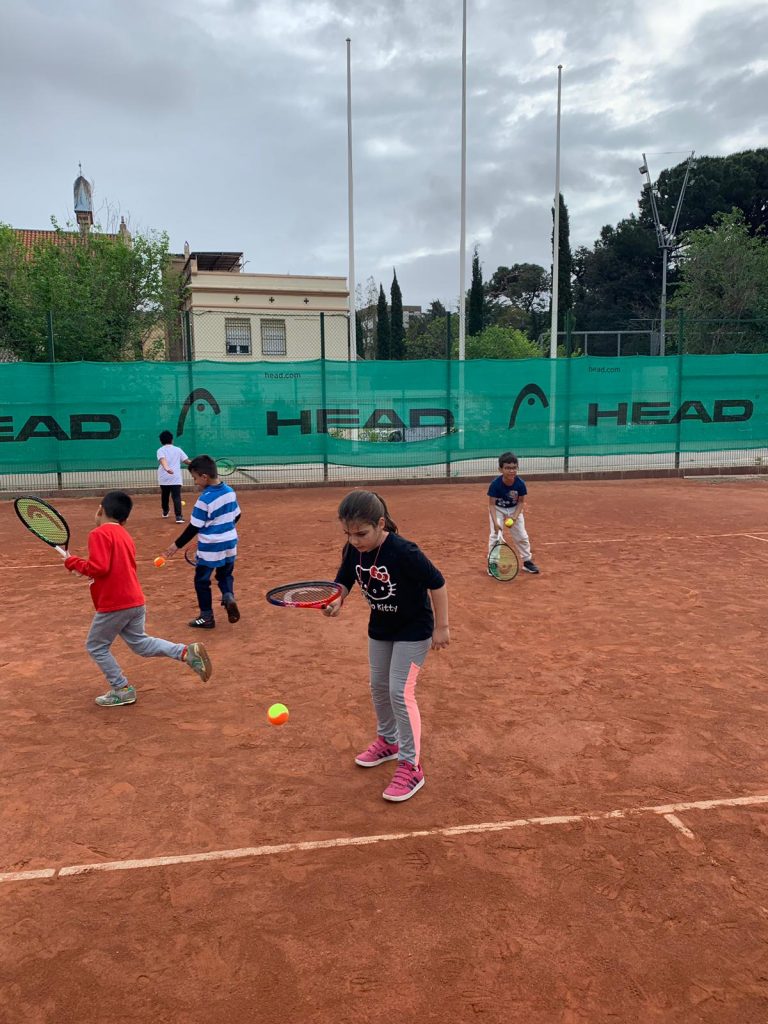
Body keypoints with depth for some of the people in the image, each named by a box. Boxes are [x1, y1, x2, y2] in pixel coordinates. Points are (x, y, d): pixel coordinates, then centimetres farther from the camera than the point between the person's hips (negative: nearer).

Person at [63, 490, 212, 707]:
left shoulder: (99, 534, -12)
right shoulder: (124, 534, 16)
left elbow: (99, 568, -22)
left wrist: (75, 563, -7)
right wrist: (86, 568, 19)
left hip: (114, 605, -8)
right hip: (135, 600, 8)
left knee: (96, 647, 12)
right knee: (140, 643, 19)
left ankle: (122, 690, 16)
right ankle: (187, 652, 3)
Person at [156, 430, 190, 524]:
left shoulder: (160, 450, 2)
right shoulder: (178, 449, 7)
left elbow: (162, 460, -19)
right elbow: (186, 461, 3)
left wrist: (166, 468, -38)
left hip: (164, 478, 1)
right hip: (175, 478, -1)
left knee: (164, 496, 21)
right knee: (176, 497, -8)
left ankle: (165, 512, 39)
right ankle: (178, 516, -22)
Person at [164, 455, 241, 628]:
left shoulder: (204, 499, -20)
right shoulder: (230, 491, -1)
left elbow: (194, 528, -15)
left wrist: (177, 545, -5)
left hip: (210, 548, -6)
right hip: (229, 543, 6)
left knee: (202, 581, 10)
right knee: (225, 575, 23)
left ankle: (206, 617, 16)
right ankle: (229, 597, -6)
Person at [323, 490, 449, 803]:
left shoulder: (404, 552, -32)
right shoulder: (353, 550, -14)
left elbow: (437, 583, -24)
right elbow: (344, 580, 0)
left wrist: (441, 627, -19)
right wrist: (337, 601, -23)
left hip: (413, 630, -7)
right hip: (380, 628, 7)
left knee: (400, 692, -11)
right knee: (379, 687, 19)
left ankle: (411, 766, 1)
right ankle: (388, 741, 43)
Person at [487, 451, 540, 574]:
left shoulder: (520, 483, -26)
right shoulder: (495, 484, -31)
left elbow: (521, 502, -12)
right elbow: (492, 504, -25)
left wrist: (514, 517, -25)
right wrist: (495, 522, -35)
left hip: (514, 509, 2)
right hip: (498, 509, -2)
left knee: (522, 536, 5)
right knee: (495, 535, -12)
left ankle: (527, 561, 23)